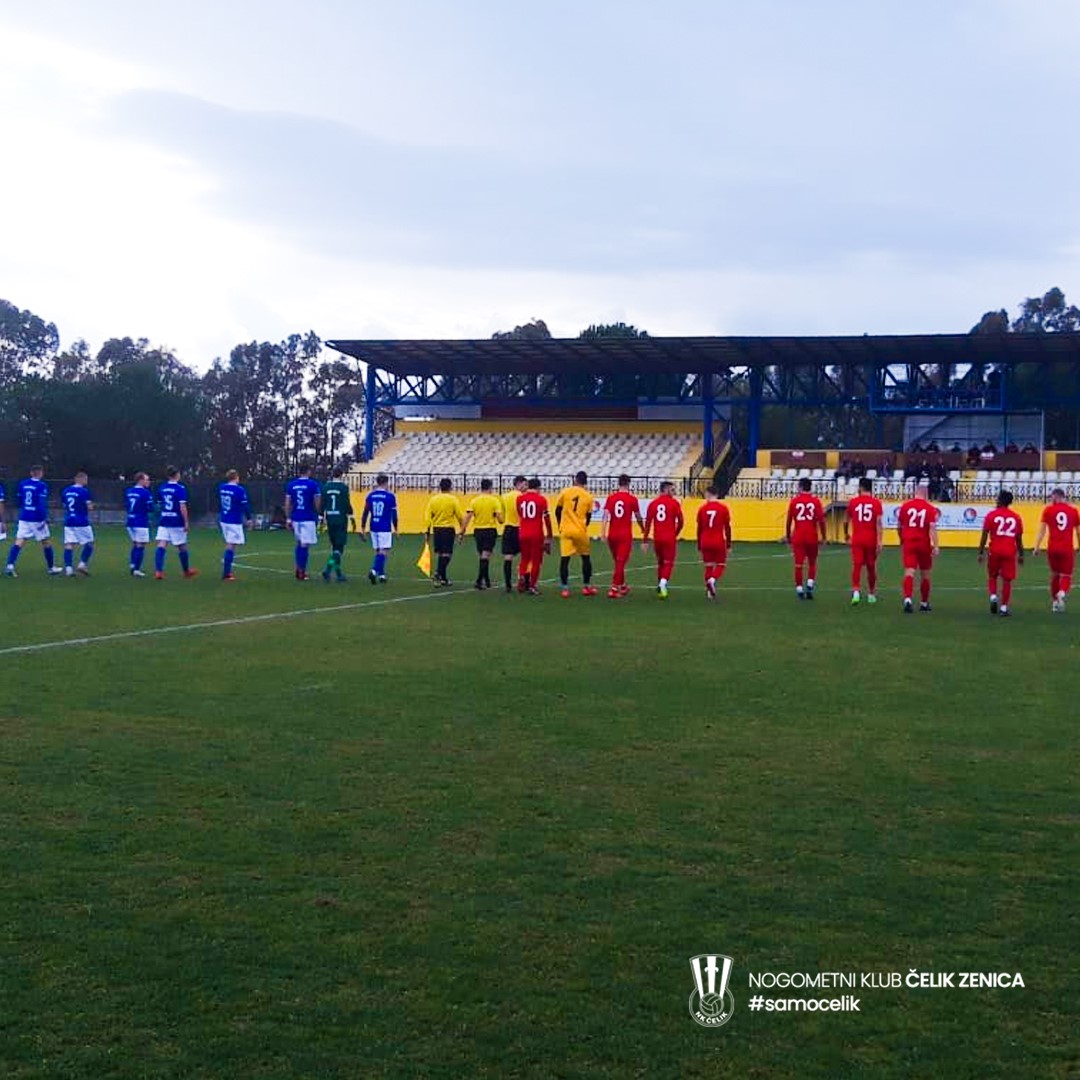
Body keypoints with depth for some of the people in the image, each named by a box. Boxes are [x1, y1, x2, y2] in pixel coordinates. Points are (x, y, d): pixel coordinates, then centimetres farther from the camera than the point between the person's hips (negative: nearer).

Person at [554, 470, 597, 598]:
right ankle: (586, 587, 19)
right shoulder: (588, 496, -1)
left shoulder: (564, 492, -2)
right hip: (580, 531, 0)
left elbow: (558, 511, 5)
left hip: (565, 531, 0)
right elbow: (588, 517, 5)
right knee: (586, 558, 16)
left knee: (564, 559, 2)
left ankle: (565, 589, -3)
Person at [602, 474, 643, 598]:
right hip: (625, 535, -3)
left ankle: (622, 586, 31)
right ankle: (613, 589, -13)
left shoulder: (611, 497, 2)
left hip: (612, 534, 3)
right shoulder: (632, 498, -3)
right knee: (620, 562, -4)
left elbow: (606, 515, -7)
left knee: (617, 562, 18)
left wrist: (603, 532, -9)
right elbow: (638, 517, 6)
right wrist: (643, 529, 24)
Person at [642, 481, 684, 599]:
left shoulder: (653, 503, 7)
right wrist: (676, 534, 14)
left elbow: (648, 522, 5)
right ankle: (663, 583, -20)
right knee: (668, 563, 2)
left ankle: (660, 587, 23)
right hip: (670, 538, -4)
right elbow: (681, 521, -4)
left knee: (660, 562, 19)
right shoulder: (674, 503, -3)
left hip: (657, 538, 4)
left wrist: (645, 540, 9)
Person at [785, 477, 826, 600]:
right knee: (812, 563, 16)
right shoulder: (816, 501, -1)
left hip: (798, 537, 0)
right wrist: (823, 537, 3)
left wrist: (788, 536, 15)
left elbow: (789, 521, 3)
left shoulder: (794, 501, 0)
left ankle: (799, 589, 2)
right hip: (812, 537, 0)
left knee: (798, 564, 4)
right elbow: (821, 520, -6)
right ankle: (810, 585, 1)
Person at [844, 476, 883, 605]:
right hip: (871, 539, 0)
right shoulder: (876, 503, -2)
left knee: (856, 565, -4)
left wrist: (846, 534, 29)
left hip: (857, 539, 0)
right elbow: (879, 523, -10)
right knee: (871, 567, 13)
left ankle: (856, 591, -23)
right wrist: (879, 541, -11)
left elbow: (846, 521, 11)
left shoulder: (853, 502, 2)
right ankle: (871, 594, 24)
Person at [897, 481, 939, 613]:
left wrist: (902, 541, 29)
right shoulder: (930, 508, -4)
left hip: (908, 543, 1)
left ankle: (908, 599, -29)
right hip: (924, 544, -1)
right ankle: (924, 603, 24)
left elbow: (899, 527, 13)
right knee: (925, 574, 13)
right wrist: (935, 546, -16)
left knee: (909, 571, -6)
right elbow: (932, 528, -14)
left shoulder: (904, 506, 4)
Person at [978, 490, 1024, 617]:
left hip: (995, 551, -1)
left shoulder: (991, 515, -1)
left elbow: (984, 535, -3)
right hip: (1010, 552, 1)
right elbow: (1019, 539, 11)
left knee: (992, 576, 17)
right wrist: (1021, 554, 21)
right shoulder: (1016, 517, 7)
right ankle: (1004, 607, 3)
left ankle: (993, 596, -4)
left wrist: (981, 552, 3)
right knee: (1007, 580, 5)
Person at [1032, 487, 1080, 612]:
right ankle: (1062, 593, -25)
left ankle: (1055, 602, 21)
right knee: (1066, 576, 6)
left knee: (1054, 574, 17)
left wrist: (1037, 547, -2)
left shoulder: (1048, 510, 2)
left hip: (1053, 548, 0)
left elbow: (1042, 530, -3)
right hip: (1068, 549, 0)